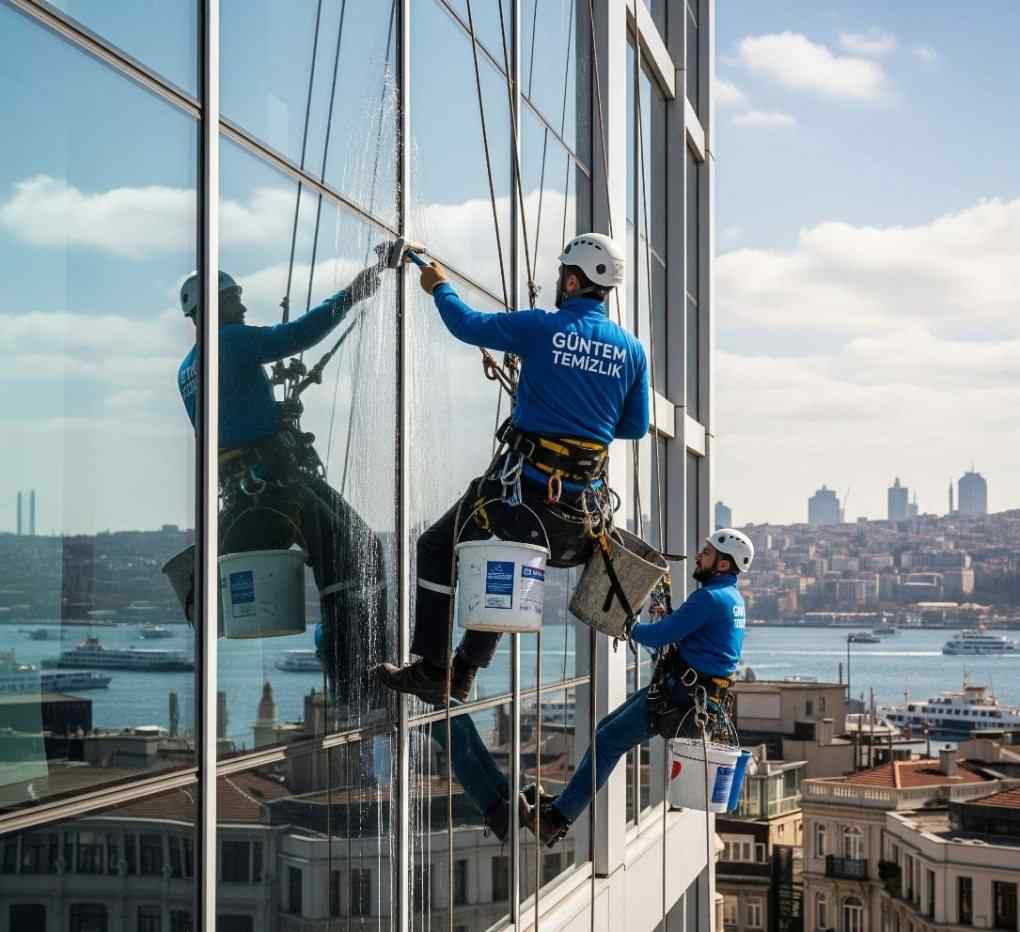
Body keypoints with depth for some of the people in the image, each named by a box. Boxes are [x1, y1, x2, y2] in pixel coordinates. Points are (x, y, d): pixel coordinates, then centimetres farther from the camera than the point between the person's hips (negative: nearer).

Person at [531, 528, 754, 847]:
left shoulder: (710, 598, -19)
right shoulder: (732, 597, 14)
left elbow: (661, 634, -19)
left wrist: (631, 628, -3)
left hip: (680, 698, -10)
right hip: (697, 692, 10)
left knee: (607, 742, -6)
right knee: (606, 729, 14)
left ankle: (558, 817, -4)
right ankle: (567, 799, 18)